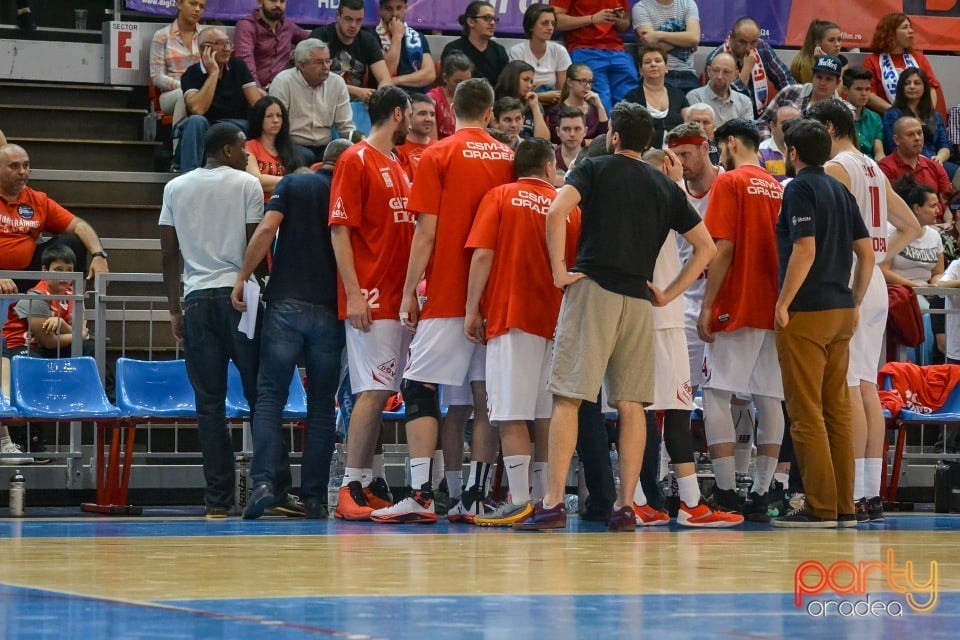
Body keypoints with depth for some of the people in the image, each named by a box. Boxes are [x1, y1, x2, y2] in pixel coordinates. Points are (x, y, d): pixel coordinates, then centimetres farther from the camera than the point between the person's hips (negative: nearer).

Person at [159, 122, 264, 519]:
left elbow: (169, 251, 8)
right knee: (259, 395, 4)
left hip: (197, 298, 3)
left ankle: (218, 499, -1)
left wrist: (174, 309, 13)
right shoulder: (247, 184, 0)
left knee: (209, 403, 2)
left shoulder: (176, 188, 10)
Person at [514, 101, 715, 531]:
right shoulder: (665, 186, 16)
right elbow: (706, 247, 16)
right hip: (639, 301, 4)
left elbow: (557, 211, -14)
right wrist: (668, 294, 14)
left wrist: (559, 270, -8)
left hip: (593, 289, -4)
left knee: (567, 398, -6)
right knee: (631, 405, 6)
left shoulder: (596, 168, 4)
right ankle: (625, 507, 3)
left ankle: (553, 504, -12)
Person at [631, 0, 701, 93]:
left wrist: (659, 35, -11)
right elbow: (652, 46, -11)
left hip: (687, 74, 2)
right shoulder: (641, 8, 2)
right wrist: (683, 41, -2)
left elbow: (694, 38, -6)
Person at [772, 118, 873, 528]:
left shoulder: (800, 189, -9)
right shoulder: (840, 191, 14)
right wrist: (854, 304, 19)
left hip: (806, 312, -8)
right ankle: (844, 506, 11)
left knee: (806, 413, -5)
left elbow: (805, 249, -19)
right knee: (837, 410, 10)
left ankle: (820, 507, -7)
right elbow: (866, 252, 13)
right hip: (841, 311, 8)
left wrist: (783, 303, -13)